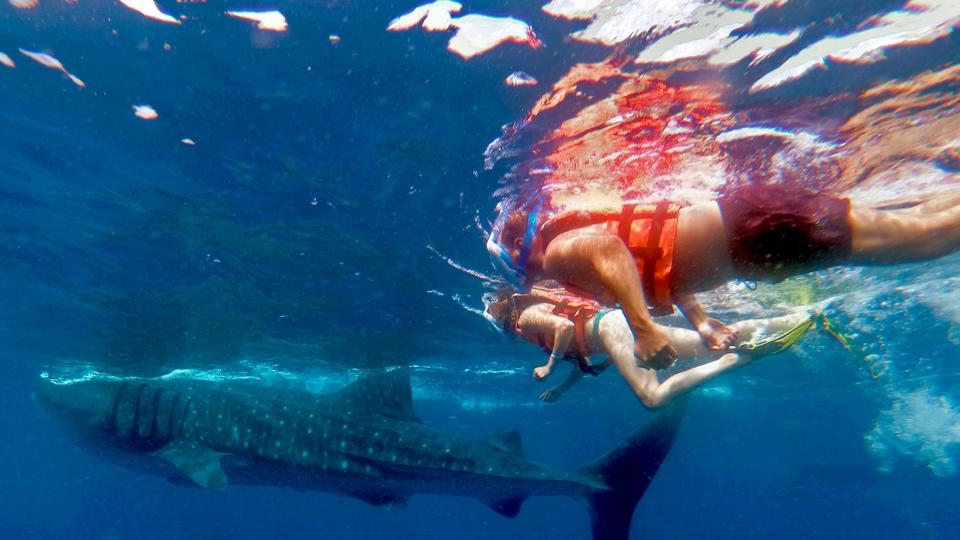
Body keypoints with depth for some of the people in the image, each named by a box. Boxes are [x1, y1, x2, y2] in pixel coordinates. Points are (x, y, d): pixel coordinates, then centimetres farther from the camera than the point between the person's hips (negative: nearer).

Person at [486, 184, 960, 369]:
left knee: (917, 232, -1)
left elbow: (606, 245, -33)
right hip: (740, 230, 8)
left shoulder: (557, 251, -10)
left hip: (746, 224, -8)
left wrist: (643, 327, -34)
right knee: (909, 228, 13)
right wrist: (702, 322, 18)